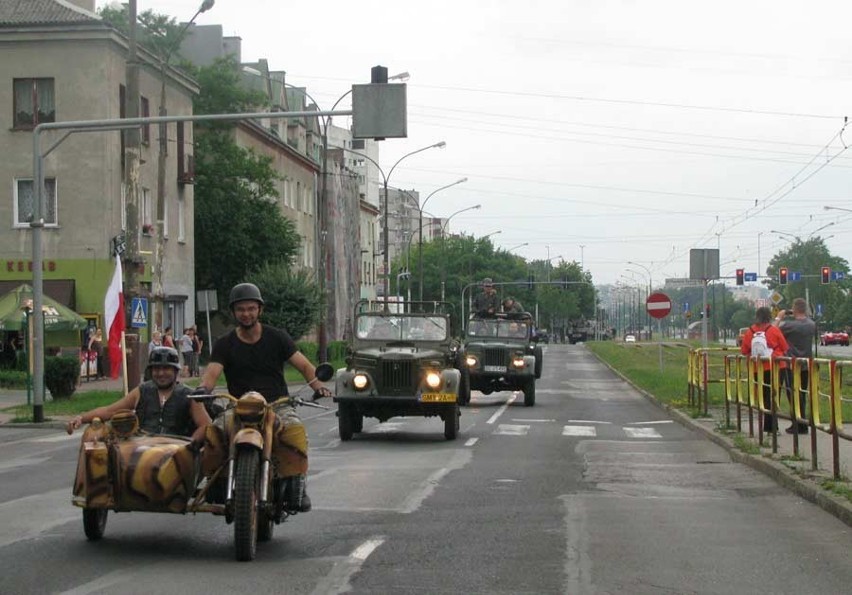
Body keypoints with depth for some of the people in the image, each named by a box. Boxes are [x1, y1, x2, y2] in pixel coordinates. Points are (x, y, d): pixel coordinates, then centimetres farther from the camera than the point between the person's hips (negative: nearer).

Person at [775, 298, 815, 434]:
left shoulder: (789, 325, -19)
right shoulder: (812, 324, -1)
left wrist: (779, 318, 4)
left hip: (792, 364, -5)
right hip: (806, 364, 5)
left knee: (793, 394, 1)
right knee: (802, 394, 14)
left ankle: (797, 425, -1)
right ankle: (803, 425, 17)